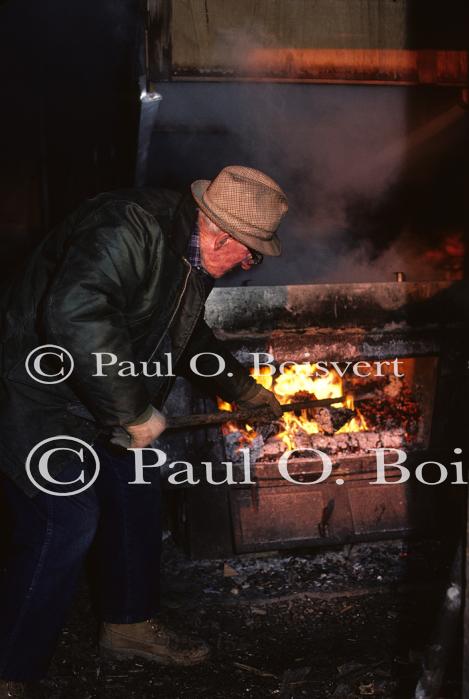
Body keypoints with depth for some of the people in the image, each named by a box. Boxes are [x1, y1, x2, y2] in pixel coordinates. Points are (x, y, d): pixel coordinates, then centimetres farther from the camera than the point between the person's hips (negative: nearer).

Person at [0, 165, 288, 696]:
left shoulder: (193, 258, 5)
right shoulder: (129, 229, -27)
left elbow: (187, 334, 22)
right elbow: (75, 317, -42)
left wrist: (242, 387, 23)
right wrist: (133, 411, -34)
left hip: (103, 403, 10)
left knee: (136, 499, 13)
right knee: (67, 525, -11)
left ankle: (129, 624, 33)